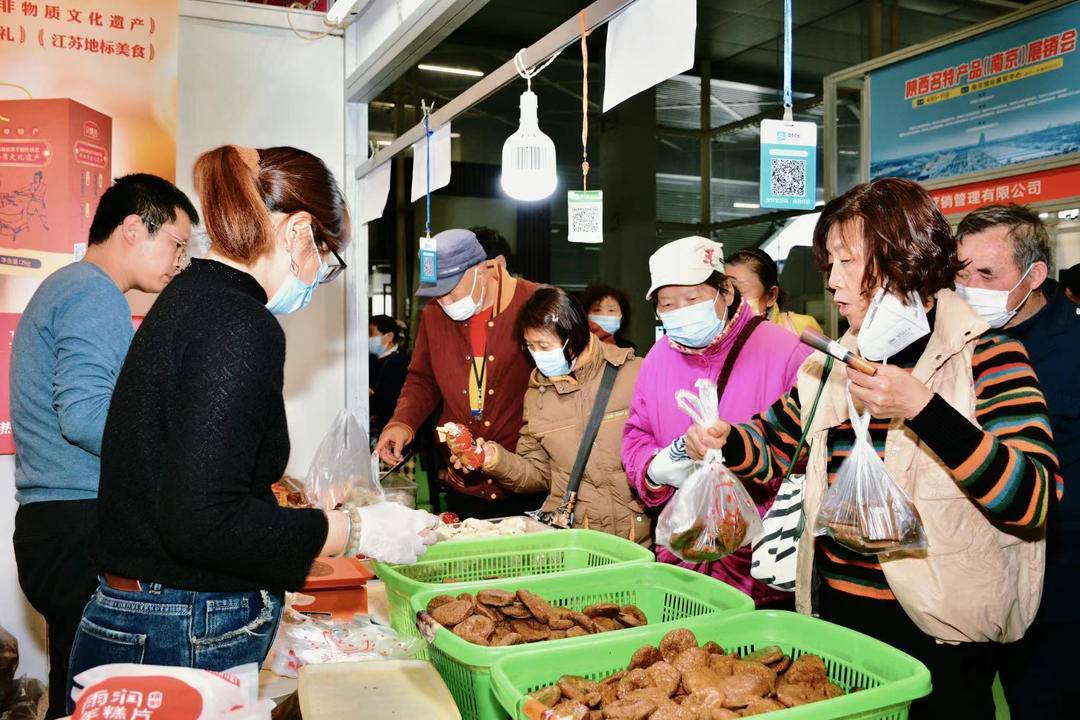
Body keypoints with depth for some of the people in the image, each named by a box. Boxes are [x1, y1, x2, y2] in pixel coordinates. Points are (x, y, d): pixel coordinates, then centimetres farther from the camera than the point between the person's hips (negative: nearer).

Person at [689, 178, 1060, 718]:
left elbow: (1034, 501, -21)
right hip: (836, 613, 6)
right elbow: (775, 446, 18)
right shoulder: (837, 364, 7)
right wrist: (724, 440, -3)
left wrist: (922, 409, -30)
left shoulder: (986, 356, -10)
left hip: (939, 634, -5)